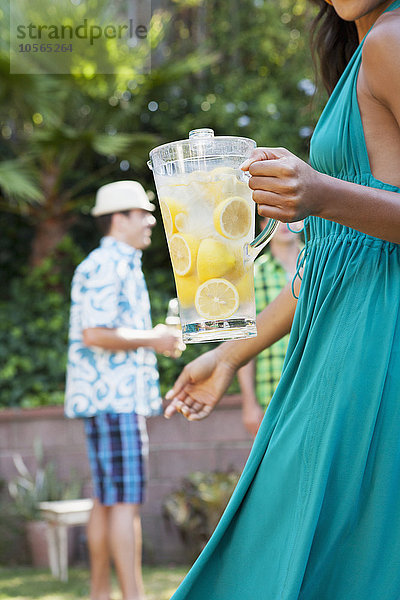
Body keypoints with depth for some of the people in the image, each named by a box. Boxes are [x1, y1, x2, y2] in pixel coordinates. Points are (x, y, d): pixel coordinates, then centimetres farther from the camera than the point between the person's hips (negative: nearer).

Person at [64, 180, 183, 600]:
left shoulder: (121, 266, 22)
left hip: (120, 395, 11)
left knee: (107, 501, 10)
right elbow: (94, 334, -21)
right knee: (125, 501, -11)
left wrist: (156, 337, 14)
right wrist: (151, 339, -13)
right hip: (111, 396, -11)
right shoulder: (105, 266, -12)